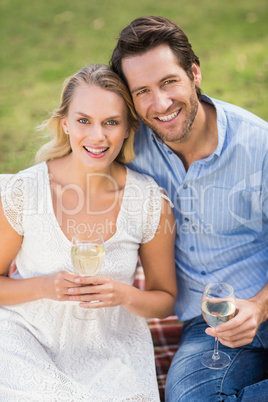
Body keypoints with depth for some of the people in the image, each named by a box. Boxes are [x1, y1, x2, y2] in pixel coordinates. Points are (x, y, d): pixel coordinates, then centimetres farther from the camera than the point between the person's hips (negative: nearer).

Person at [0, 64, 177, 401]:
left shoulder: (152, 204, -11)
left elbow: (165, 299, 2)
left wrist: (126, 295, -19)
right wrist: (44, 286, -21)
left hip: (111, 346, 2)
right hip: (28, 339, -1)